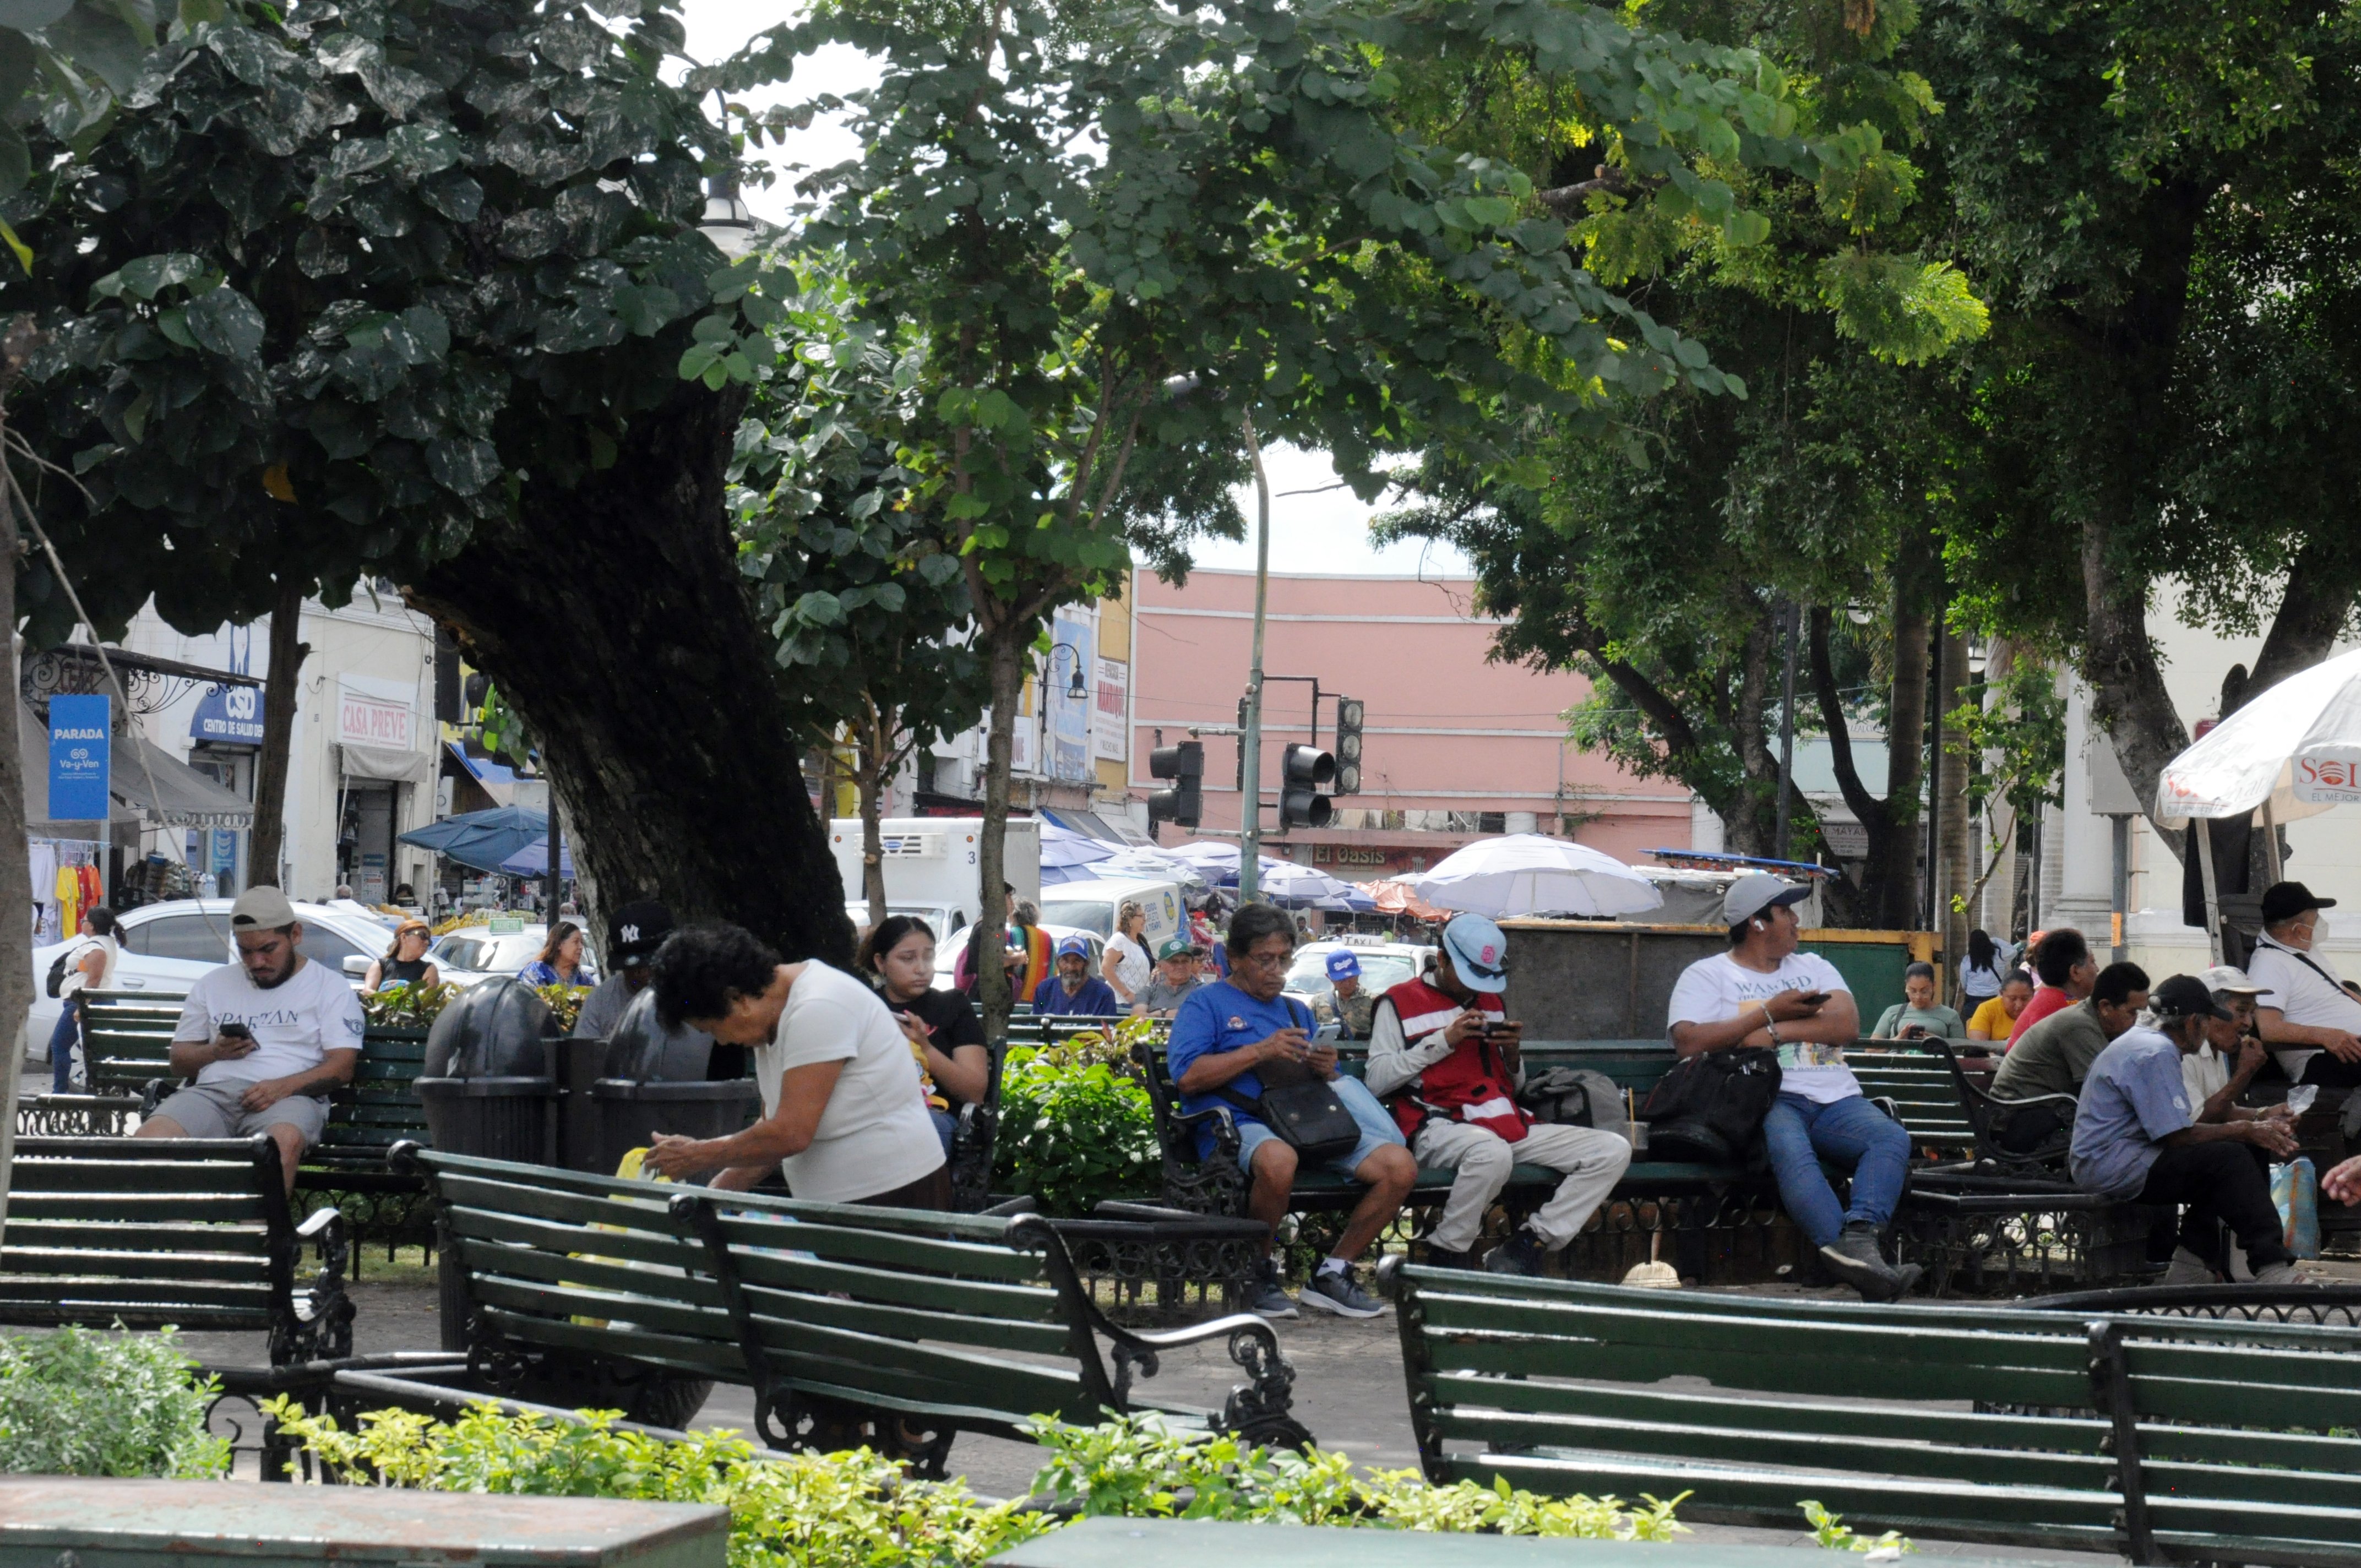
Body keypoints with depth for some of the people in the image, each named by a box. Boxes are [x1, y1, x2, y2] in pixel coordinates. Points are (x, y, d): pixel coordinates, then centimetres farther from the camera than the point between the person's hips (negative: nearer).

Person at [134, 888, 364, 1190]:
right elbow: (179, 1060, 27)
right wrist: (215, 1052, 3)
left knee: (283, 1140, -42)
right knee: (149, 1138, -30)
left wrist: (286, 1085, -15)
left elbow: (342, 1067, 3)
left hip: (289, 1097, -3)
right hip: (212, 1093, 3)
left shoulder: (330, 987, 15)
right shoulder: (213, 984, 27)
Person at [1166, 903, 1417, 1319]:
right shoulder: (1206, 1003, 9)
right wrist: (1261, 1052, -12)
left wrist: (1327, 1069, 2)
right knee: (1278, 1159, -43)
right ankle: (1257, 1274, -17)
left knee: (1400, 1165, -17)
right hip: (1238, 1123, -6)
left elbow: (1331, 1087, 27)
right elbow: (1187, 1076, -8)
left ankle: (1332, 1273, -3)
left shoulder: (1295, 1012, 29)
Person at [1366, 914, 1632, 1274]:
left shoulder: (1491, 1002, 24)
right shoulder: (1401, 1002, 5)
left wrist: (1513, 1053, 5)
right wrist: (1444, 1041, -10)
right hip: (1439, 1129, -7)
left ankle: (1521, 1253, -15)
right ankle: (1445, 1258, -20)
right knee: (1492, 1151, -43)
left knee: (1614, 1151, -9)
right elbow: (1376, 1082, -6)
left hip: (1507, 1126, 7)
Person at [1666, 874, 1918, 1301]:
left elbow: (1847, 1024, 8)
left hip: (1835, 1101, 5)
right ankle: (1851, 1256, -55)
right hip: (1766, 1101, -5)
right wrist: (1770, 1013, -1)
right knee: (1791, 1152, -39)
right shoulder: (1706, 975, 14)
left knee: (1891, 1138, -27)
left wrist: (1775, 1032, -6)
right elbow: (1690, 1042, -5)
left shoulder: (1814, 968, 27)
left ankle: (1858, 1237, -50)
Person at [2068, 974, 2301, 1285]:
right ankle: (2273, 1269, -23)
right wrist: (2247, 1131, -9)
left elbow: (2182, 1124, 16)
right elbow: (2179, 1136, -20)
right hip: (2112, 1170, -11)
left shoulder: (2145, 1041, 18)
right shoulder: (2156, 1054, -16)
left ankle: (2190, 1265, 4)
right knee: (2230, 1159, -21)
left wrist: (2256, 1122, 7)